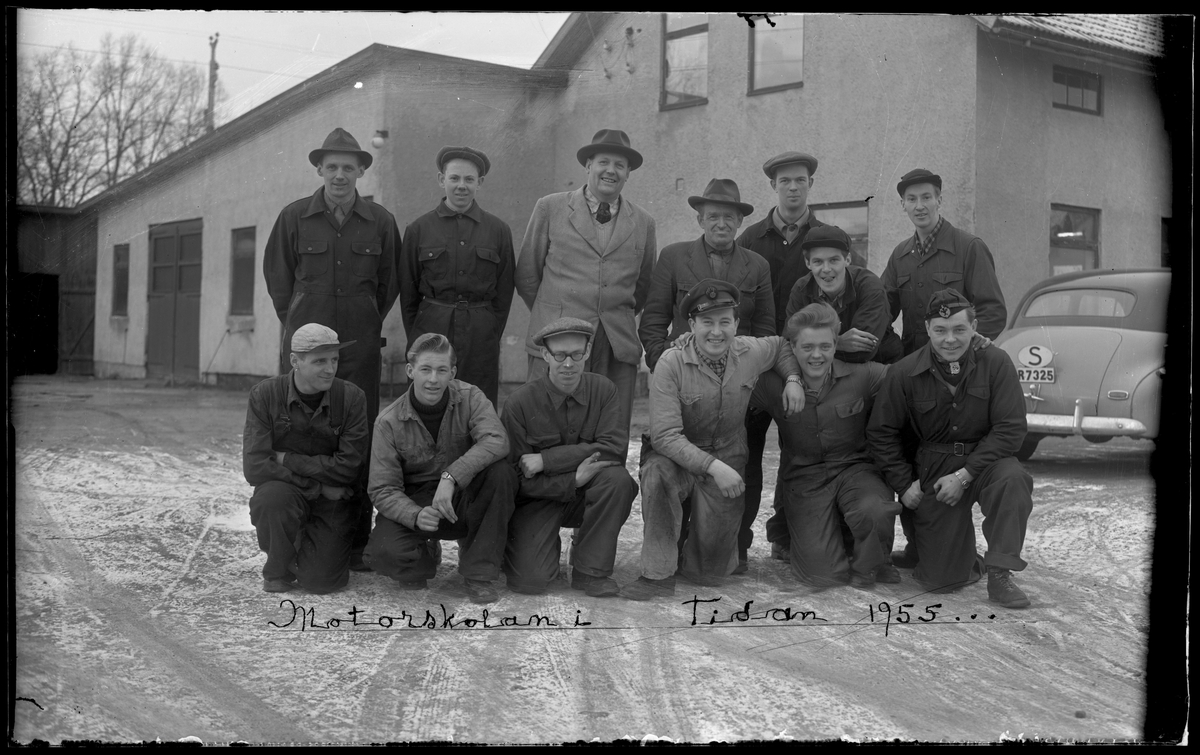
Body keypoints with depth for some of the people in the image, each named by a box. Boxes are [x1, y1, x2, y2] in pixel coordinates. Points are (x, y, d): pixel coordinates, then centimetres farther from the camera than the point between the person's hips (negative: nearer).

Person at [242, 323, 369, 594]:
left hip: (332, 501, 0)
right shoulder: (265, 395, -9)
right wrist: (317, 484, -19)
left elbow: (349, 467, -13)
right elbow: (254, 467, -17)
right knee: (271, 498, -35)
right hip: (285, 493, 0)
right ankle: (277, 571, -5)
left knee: (322, 581, -14)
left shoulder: (352, 397, -9)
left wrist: (287, 459, -14)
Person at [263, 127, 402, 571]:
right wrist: (298, 325, 12)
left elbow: (388, 284, 15)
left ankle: (356, 542, 6)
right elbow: (277, 276, 12)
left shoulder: (380, 222, 6)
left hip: (360, 347, 1)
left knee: (359, 441, 0)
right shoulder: (294, 218, 4)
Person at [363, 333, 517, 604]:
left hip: (465, 500, 0)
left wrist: (451, 476, -41)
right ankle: (425, 556, 12)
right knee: (383, 551, -30)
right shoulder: (389, 422, -10)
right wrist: (416, 516, -32)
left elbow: (497, 441, -28)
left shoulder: (469, 398, -10)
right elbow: (382, 489, -11)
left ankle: (479, 572, -16)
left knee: (501, 472, -31)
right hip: (416, 503, 0)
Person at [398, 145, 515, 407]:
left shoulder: (499, 230, 6)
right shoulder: (418, 229, 4)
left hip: (482, 336, 1)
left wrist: (490, 335, 6)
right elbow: (407, 291, 9)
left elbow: (504, 291, 10)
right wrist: (415, 338, 7)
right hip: (430, 329, 0)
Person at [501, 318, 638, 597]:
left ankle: (590, 570, -12)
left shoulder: (603, 389, -6)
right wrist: (573, 480, -24)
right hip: (537, 500, -2)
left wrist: (545, 461, -23)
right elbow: (520, 478, -11)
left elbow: (613, 447, -19)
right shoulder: (520, 402, -12)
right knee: (530, 581, -21)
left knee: (618, 478, -30)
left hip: (585, 497, 2)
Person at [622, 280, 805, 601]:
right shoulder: (671, 363, -20)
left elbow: (782, 345, 18)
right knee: (656, 472, -40)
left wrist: (793, 379, -3)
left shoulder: (751, 352, -7)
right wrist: (713, 466, -34)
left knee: (710, 571, -2)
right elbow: (664, 434, -25)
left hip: (728, 458, 3)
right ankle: (658, 572, -24)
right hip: (679, 458, -2)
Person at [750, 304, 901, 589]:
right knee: (821, 574, -14)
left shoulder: (862, 376, -7)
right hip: (803, 479, 0)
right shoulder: (774, 385, -6)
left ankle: (866, 565, 1)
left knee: (876, 511, -36)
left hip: (855, 467, 0)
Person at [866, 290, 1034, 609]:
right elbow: (881, 433, 4)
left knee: (1012, 478, -38)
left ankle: (1000, 575, -19)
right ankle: (966, 556, 33)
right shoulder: (904, 374, -7)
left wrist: (964, 475, -19)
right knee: (940, 579, -6)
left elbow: (1011, 428, -13)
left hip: (985, 459, 0)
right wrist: (904, 484, -3)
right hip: (933, 469, 0)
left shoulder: (995, 363, -10)